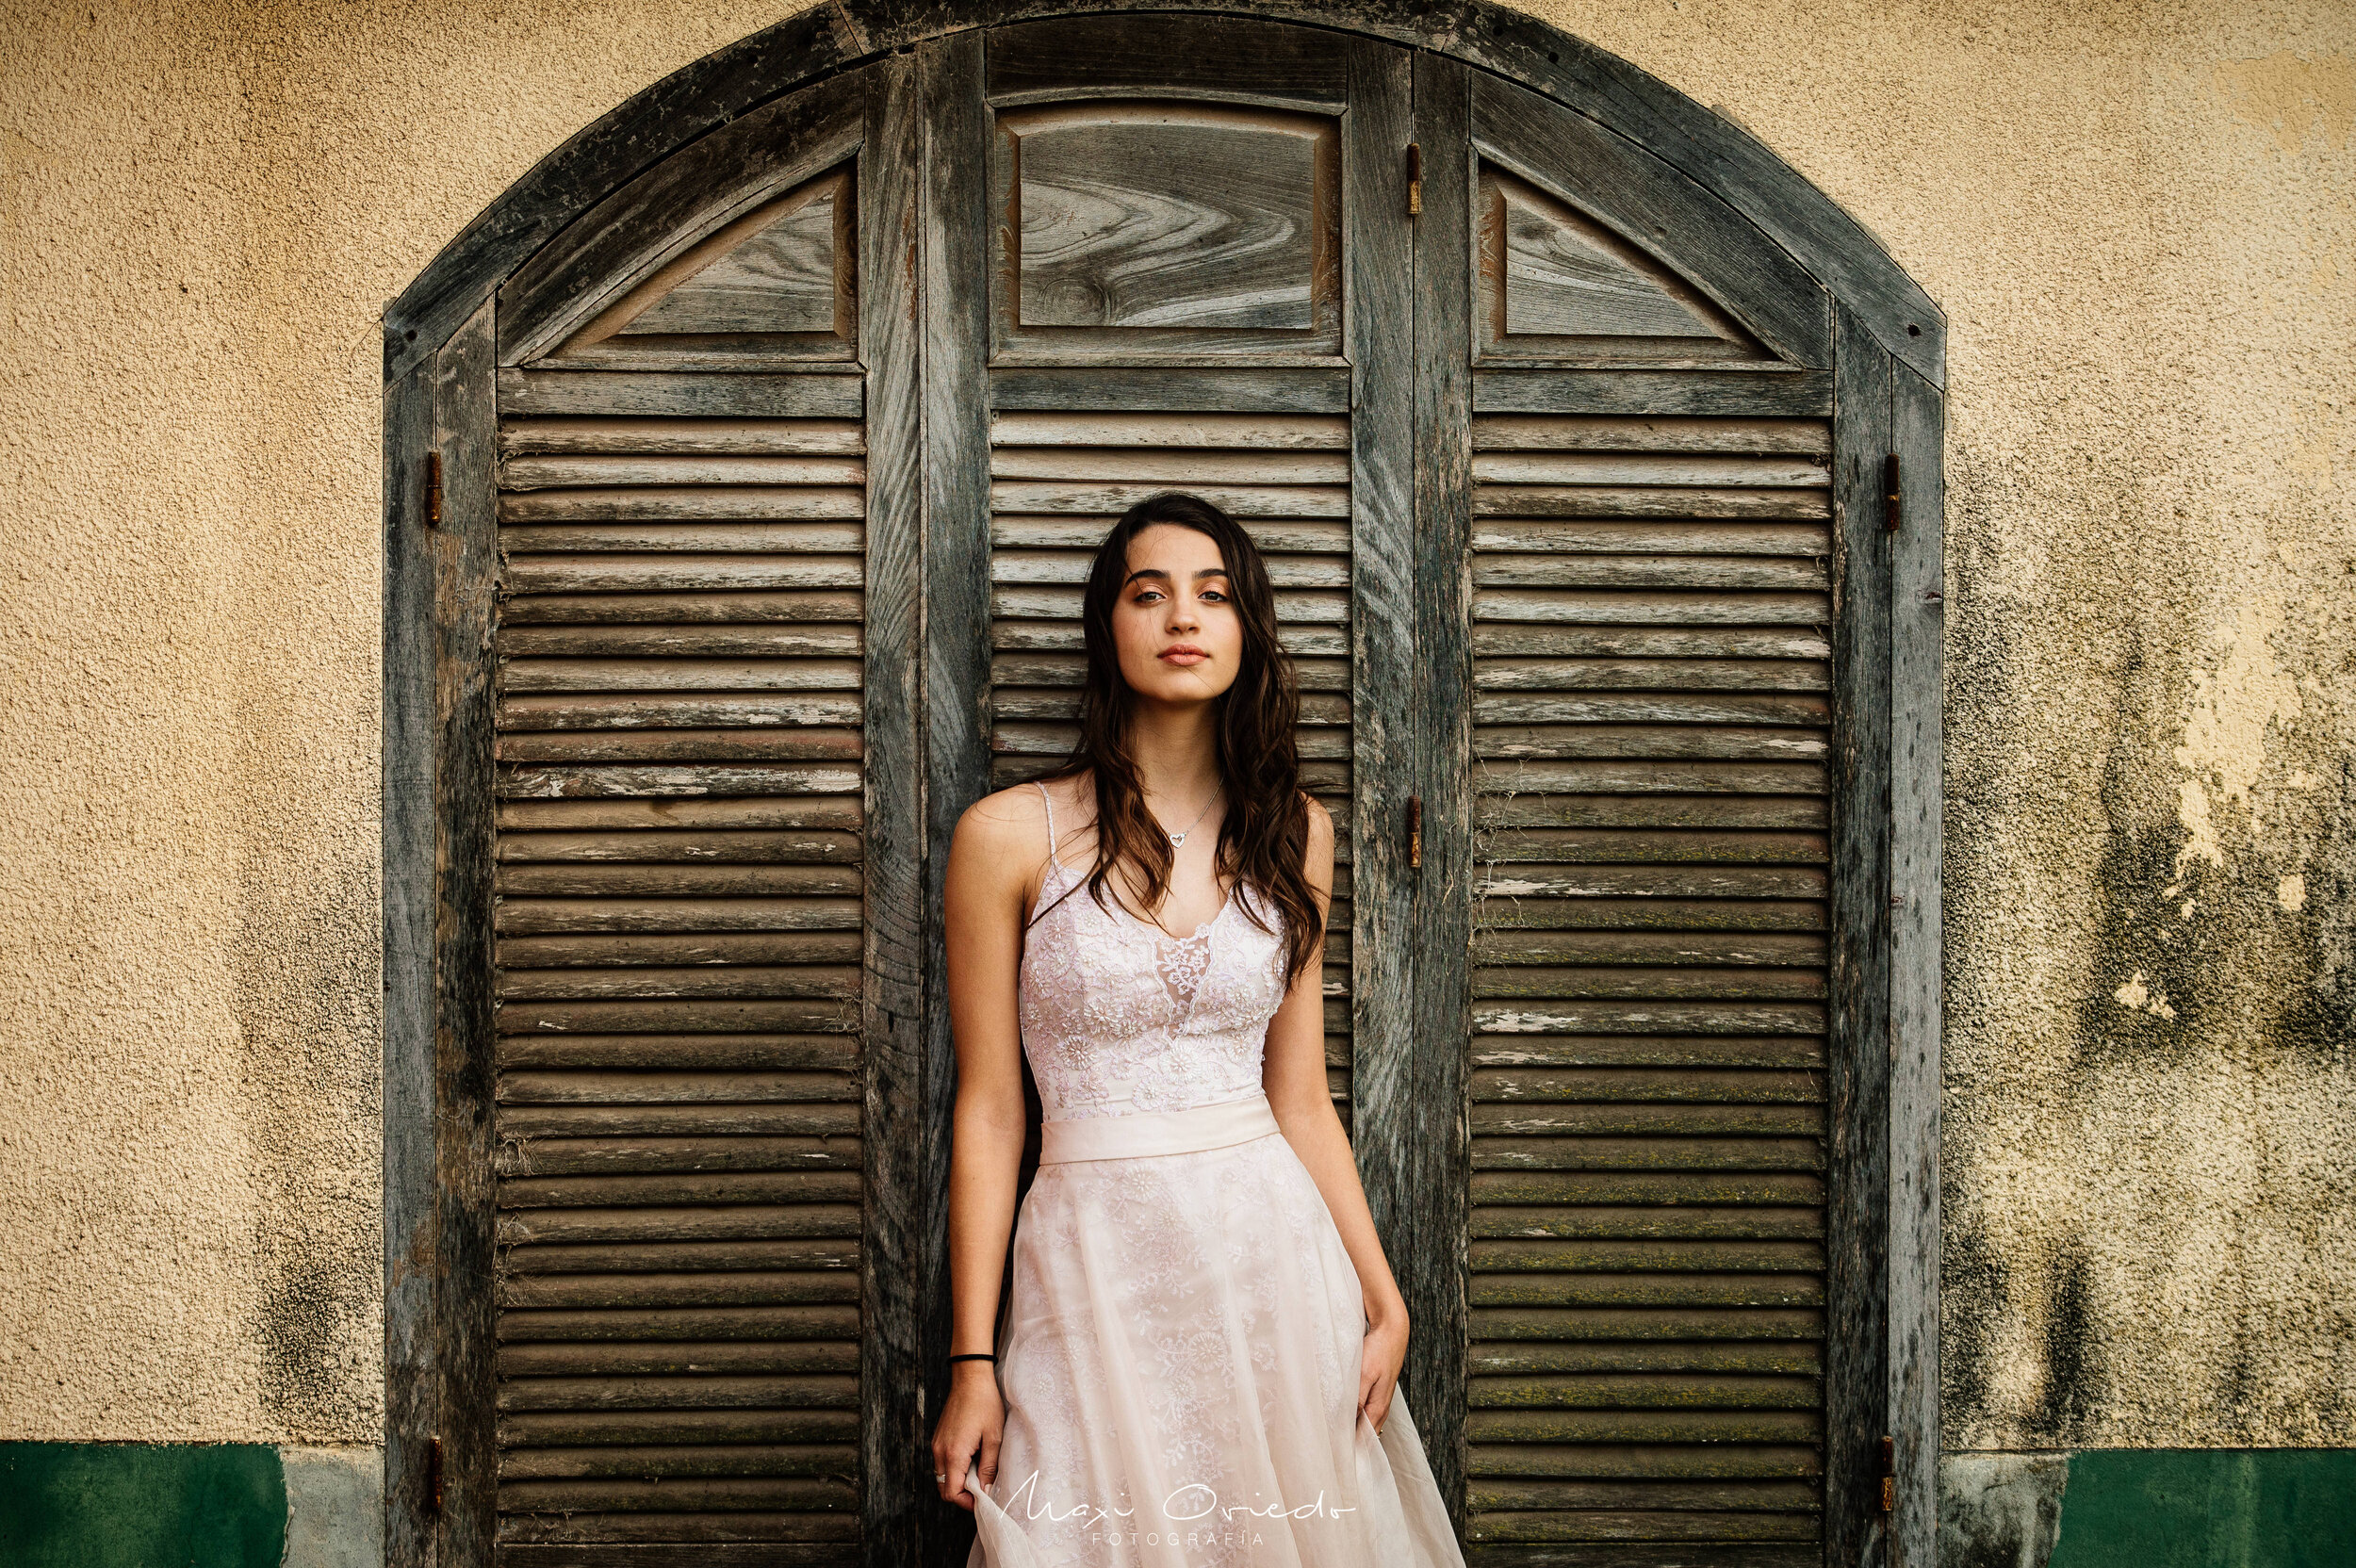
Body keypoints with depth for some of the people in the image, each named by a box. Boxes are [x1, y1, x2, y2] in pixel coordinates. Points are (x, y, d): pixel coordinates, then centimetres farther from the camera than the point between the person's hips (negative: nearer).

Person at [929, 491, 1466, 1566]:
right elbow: (988, 1114, -3)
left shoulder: (1292, 831, 6)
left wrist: (1385, 1299, 3)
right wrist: (970, 1365, -3)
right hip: (1095, 1263, -3)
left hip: (1274, 1249, 3)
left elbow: (1300, 1100, 8)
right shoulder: (1010, 835, -5)